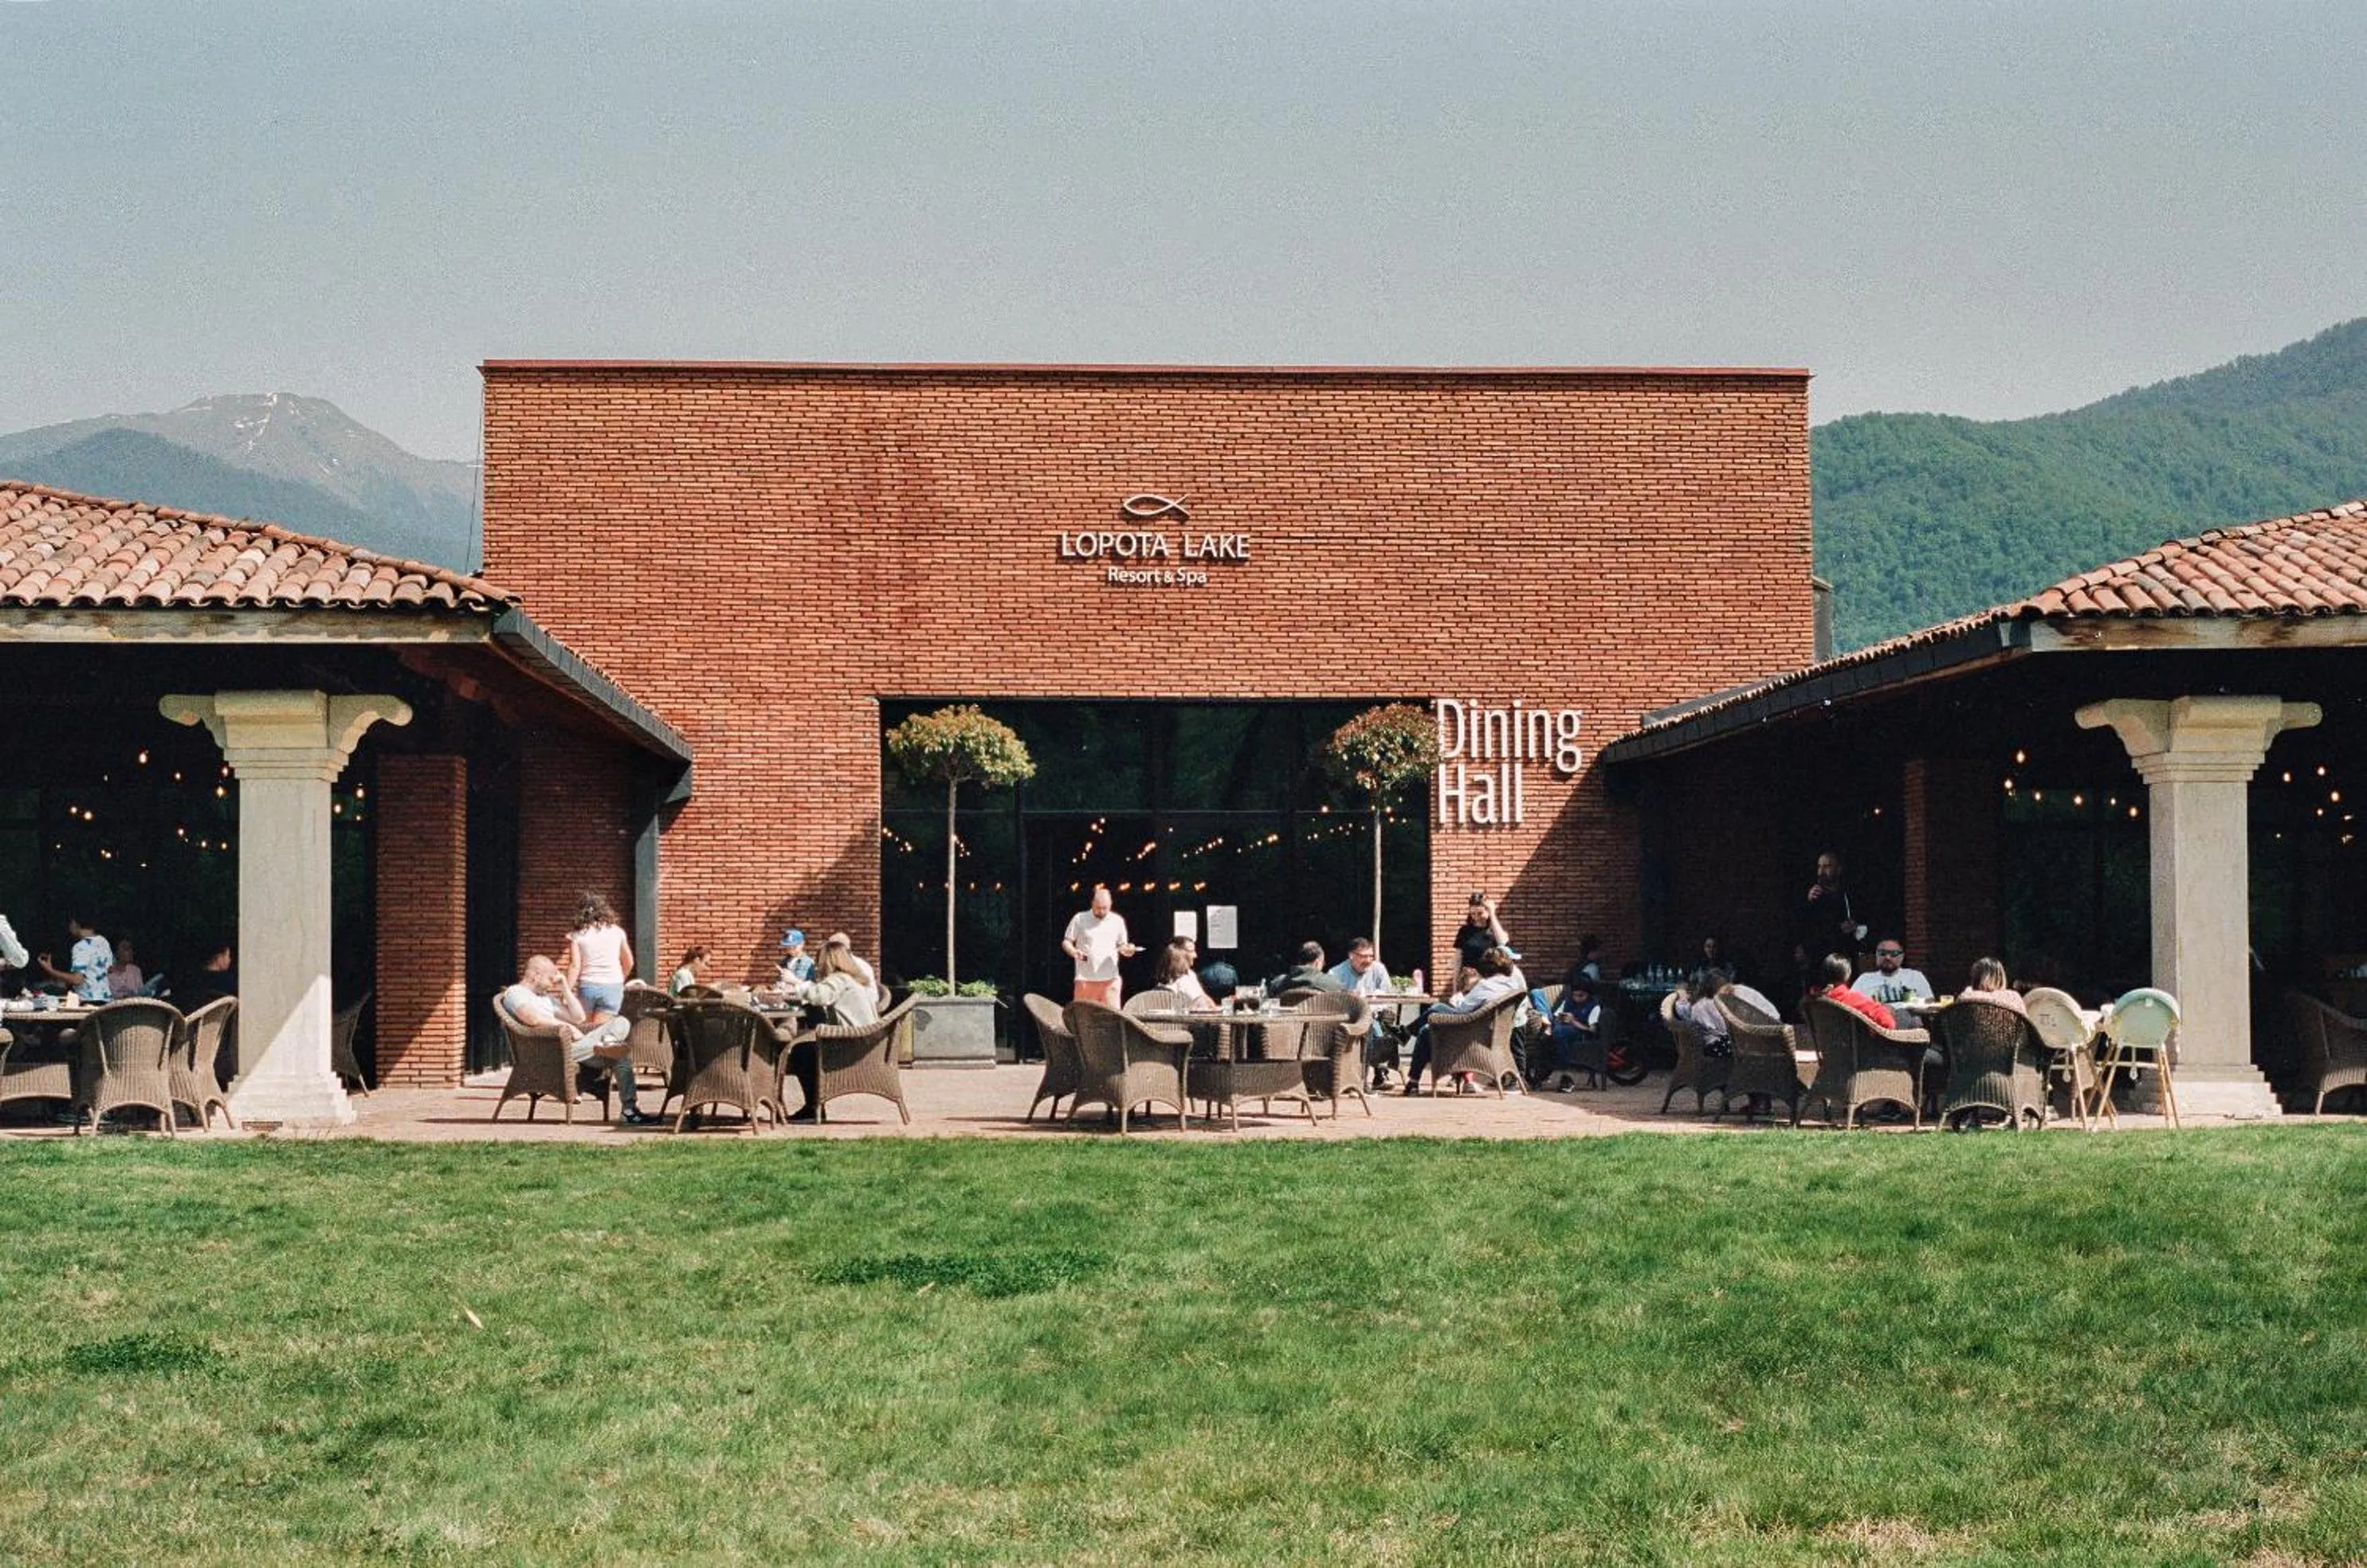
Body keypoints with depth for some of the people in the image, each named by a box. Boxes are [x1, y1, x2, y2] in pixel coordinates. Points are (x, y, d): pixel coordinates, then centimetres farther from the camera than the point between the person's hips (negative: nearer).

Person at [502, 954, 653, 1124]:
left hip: (576, 1042, 8)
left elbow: (580, 1018, 23)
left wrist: (565, 988, 19)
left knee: (620, 1023, -13)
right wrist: (566, 1026, -14)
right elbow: (533, 1019, -15)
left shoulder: (547, 996, 33)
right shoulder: (515, 993, 6)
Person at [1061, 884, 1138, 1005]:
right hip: (1086, 978, -1)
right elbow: (1066, 942, 6)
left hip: (1110, 979, 1)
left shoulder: (1117, 921, 9)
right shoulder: (1080, 919, 3)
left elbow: (1122, 945, 17)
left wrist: (1127, 950, -7)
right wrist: (1074, 952, -16)